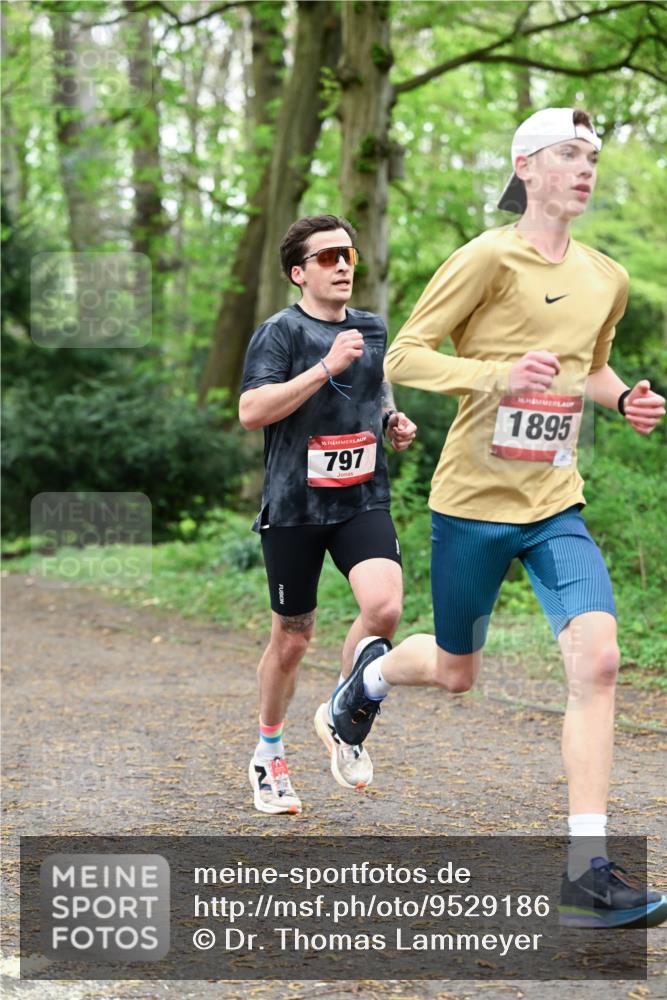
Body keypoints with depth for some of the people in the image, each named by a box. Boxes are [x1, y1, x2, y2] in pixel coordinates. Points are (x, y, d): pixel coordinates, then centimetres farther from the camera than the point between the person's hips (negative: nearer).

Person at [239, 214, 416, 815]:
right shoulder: (281, 332, -6)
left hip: (362, 500, 4)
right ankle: (269, 754, 30)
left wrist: (394, 421, 10)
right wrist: (326, 367, -24)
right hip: (293, 507, -3)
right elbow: (251, 411, -19)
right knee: (292, 638, 6)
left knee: (384, 605, -22)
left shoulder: (373, 329, 13)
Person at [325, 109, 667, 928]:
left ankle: (587, 868, -11)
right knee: (455, 672, 11)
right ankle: (375, 666, 50)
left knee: (596, 658, -16)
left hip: (556, 504, 4)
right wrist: (498, 375, -26)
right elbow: (402, 358, -11)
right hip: (474, 499, -4)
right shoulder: (488, 259, -11)